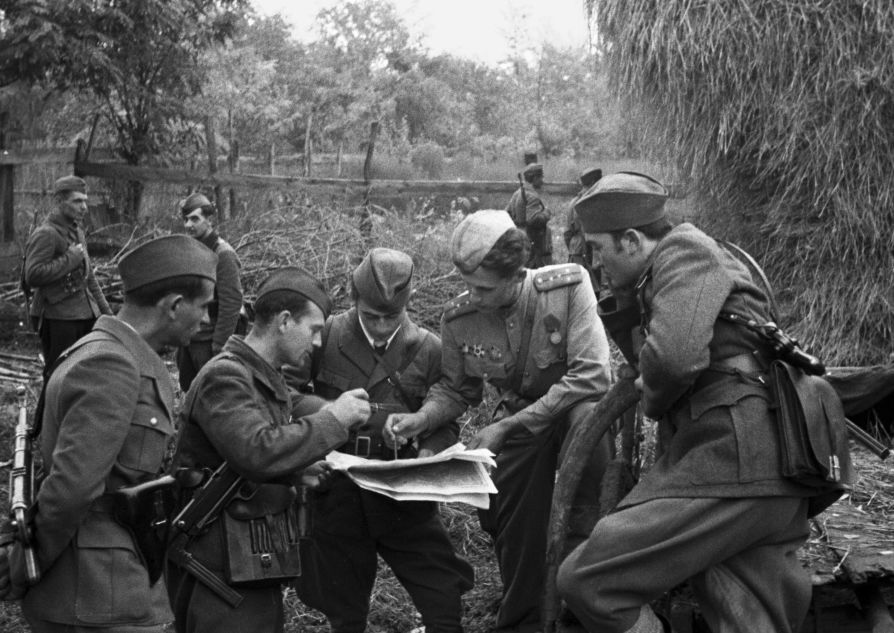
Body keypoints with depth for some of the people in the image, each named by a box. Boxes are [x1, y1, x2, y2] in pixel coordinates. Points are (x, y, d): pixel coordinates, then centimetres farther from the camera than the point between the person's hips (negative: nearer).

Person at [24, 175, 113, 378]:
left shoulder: (77, 230, 16)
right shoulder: (45, 235, -13)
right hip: (58, 318, -8)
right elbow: (32, 276, -24)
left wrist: (105, 310, 20)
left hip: (86, 315, 9)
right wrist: (70, 259, -19)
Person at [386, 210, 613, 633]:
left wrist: (506, 427, -30)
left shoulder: (568, 285, -26)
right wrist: (421, 419, -21)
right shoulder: (459, 317, -14)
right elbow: (456, 390, 2)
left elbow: (592, 376, -30)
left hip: (576, 405, -4)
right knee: (509, 521, 0)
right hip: (516, 417, 4)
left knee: (587, 420, -36)